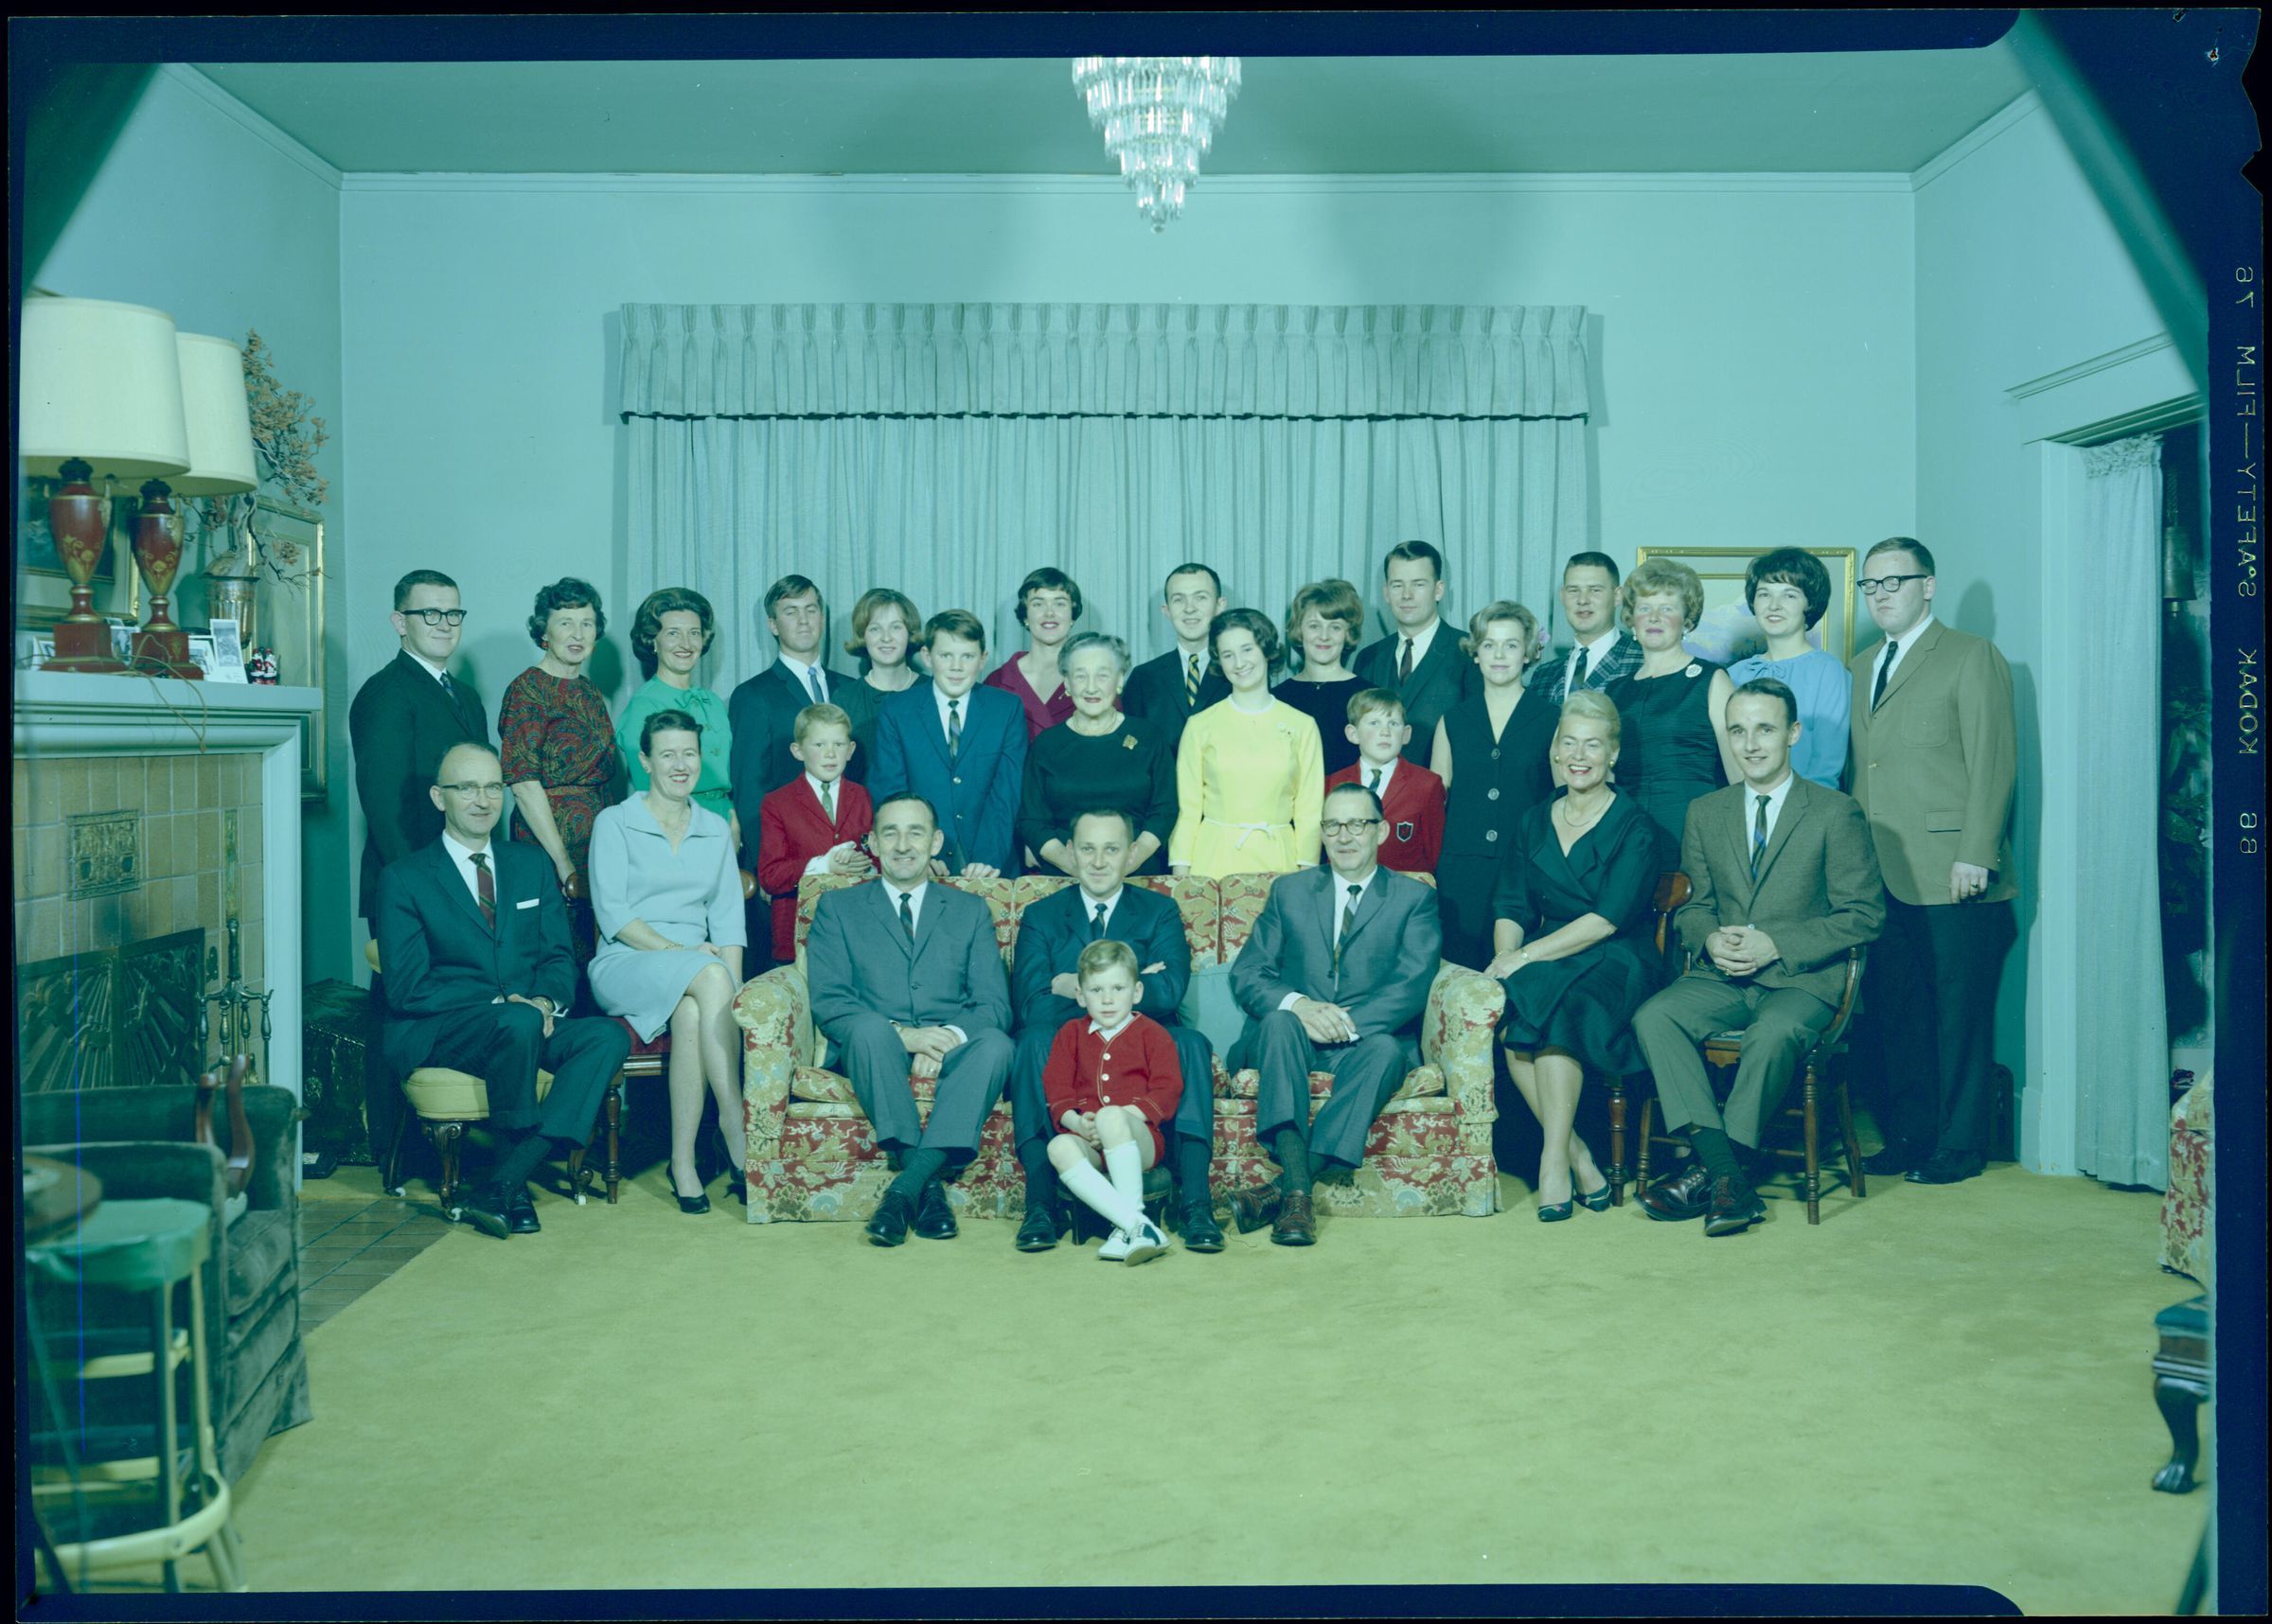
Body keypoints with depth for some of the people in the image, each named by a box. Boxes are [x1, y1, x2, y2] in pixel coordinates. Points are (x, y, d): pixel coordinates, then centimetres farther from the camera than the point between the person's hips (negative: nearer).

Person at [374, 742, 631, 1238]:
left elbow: (559, 957, 13)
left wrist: (547, 1000, -11)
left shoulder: (532, 865, 17)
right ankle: (515, 1190, -22)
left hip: (530, 1022, 5)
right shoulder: (403, 879, 3)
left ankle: (502, 1182, -32)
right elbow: (408, 987, -7)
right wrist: (502, 1004, -18)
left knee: (609, 1036, -25)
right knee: (518, 1023, -36)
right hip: (435, 1035, -4)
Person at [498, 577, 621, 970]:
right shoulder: (528, 690, -7)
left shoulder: (588, 691, 14)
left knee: (596, 959, 5)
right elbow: (522, 782, -14)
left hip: (598, 839, 7)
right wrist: (563, 861, -17)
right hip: (549, 839, -7)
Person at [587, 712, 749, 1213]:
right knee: (710, 976, -36)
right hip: (625, 966, -3)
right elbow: (612, 914, -5)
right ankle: (736, 1126, -35)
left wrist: (730, 995, -9)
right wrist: (680, 952, -18)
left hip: (698, 976, 3)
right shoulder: (615, 823, 6)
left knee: (691, 1014, -36)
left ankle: (684, 1161, -33)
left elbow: (729, 917, 8)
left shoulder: (716, 829, 17)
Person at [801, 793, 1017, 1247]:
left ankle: (906, 1185, -37)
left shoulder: (971, 911, 18)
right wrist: (901, 1034, -17)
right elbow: (828, 1003, 0)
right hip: (873, 1051, -1)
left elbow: (995, 1005, 7)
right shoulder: (838, 908, 14)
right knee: (870, 1029, -36)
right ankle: (928, 1184, -34)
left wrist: (949, 1036, -16)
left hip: (950, 1052, 1)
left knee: (996, 1044, -32)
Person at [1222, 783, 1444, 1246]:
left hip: (1366, 1041, -1)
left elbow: (1413, 985, -6)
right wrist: (1297, 1005, -17)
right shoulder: (1290, 892, 16)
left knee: (1384, 1050, -36)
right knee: (1280, 1022, -33)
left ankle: (1281, 1188, -40)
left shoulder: (1415, 898, 9)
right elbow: (1246, 973, 5)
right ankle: (1297, 1190, -47)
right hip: (1293, 1040, 1)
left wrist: (1351, 1021, -23)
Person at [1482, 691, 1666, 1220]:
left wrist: (1525, 956, -22)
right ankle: (1578, 1155, -18)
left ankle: (1554, 1159, -24)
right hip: (1548, 962, 4)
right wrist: (1505, 954, -14)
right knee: (1504, 1011, -28)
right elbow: (1511, 907, 8)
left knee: (1554, 1011, -34)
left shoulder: (1633, 827, -4)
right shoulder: (1534, 821, 13)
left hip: (1615, 964, -4)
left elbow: (1608, 918, -15)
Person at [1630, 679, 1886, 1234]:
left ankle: (1707, 1173, -23)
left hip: (1803, 979, -4)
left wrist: (1776, 944, -14)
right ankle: (1727, 1174, -30)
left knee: (1773, 1034, -37)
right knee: (1653, 1017, -25)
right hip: (1723, 977, 4)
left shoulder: (1837, 814, 0)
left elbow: (1864, 914, -4)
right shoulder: (1706, 812, 14)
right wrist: (1710, 938, -6)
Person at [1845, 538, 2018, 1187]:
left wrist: (1974, 854, -15)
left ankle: (1958, 1146, 9)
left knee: (1959, 1012, 1)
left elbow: (1994, 762, -7)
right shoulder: (1862, 667, 19)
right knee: (1896, 1011, 8)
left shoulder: (1972, 657, -1)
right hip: (1883, 876, 6)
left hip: (1951, 877, -6)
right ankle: (1909, 1134, 18)